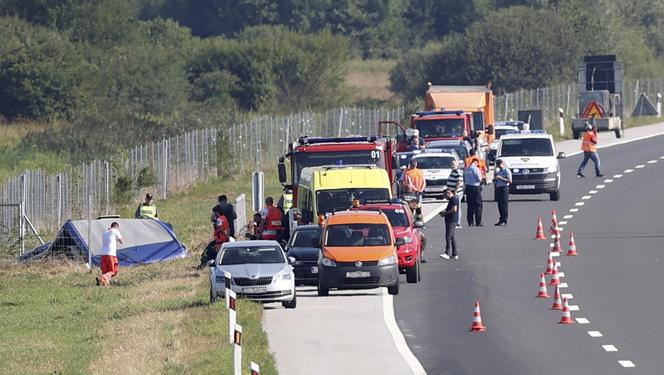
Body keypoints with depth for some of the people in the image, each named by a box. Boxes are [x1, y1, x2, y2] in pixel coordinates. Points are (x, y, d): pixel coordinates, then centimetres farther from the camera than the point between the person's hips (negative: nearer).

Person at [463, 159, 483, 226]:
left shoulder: (466, 169, 9)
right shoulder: (475, 169, -12)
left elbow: (464, 179, 14)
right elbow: (479, 179, -13)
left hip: (468, 187, 6)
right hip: (475, 188, -6)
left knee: (470, 205, 10)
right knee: (478, 205, -1)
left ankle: (470, 222, 9)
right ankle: (478, 222, -4)